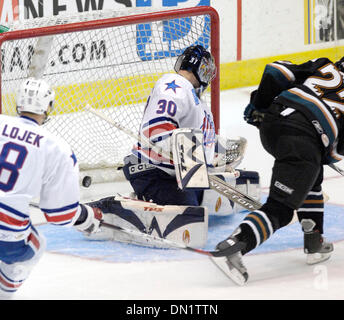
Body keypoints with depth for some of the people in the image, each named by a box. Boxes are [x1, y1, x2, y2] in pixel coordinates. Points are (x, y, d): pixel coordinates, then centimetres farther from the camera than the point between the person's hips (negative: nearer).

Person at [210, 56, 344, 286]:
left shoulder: (323, 65, 24)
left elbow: (277, 71, 14)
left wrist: (259, 105, 26)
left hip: (272, 121, 6)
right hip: (305, 140, -6)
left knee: (312, 179, 31)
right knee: (280, 210, -7)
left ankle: (314, 243, 32)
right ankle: (231, 248, -26)